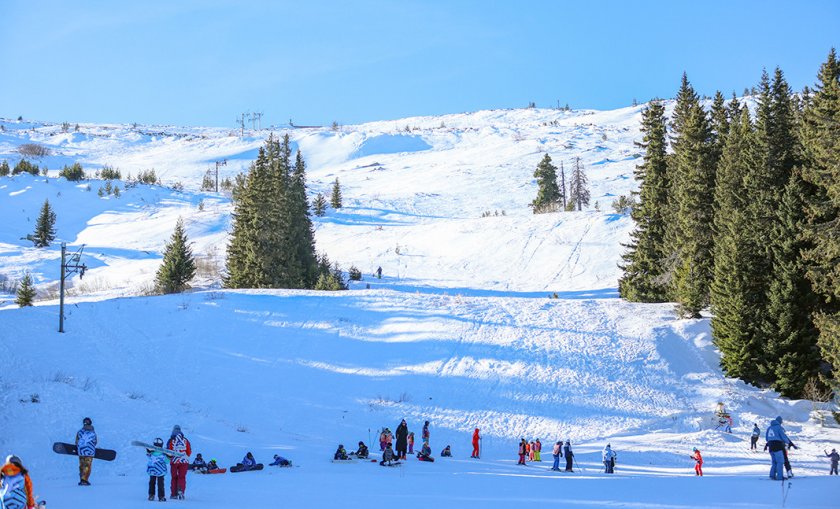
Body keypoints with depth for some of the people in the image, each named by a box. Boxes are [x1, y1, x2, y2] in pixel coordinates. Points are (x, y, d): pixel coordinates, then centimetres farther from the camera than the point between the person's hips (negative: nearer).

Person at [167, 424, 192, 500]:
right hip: (184, 461, 1)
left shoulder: (171, 440, -7)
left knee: (174, 477, 12)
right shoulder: (185, 440, 0)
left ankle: (174, 494, 12)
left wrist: (170, 457, 15)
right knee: (182, 477, 6)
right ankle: (181, 491, -14)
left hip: (174, 461, -1)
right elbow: (189, 452, 4)